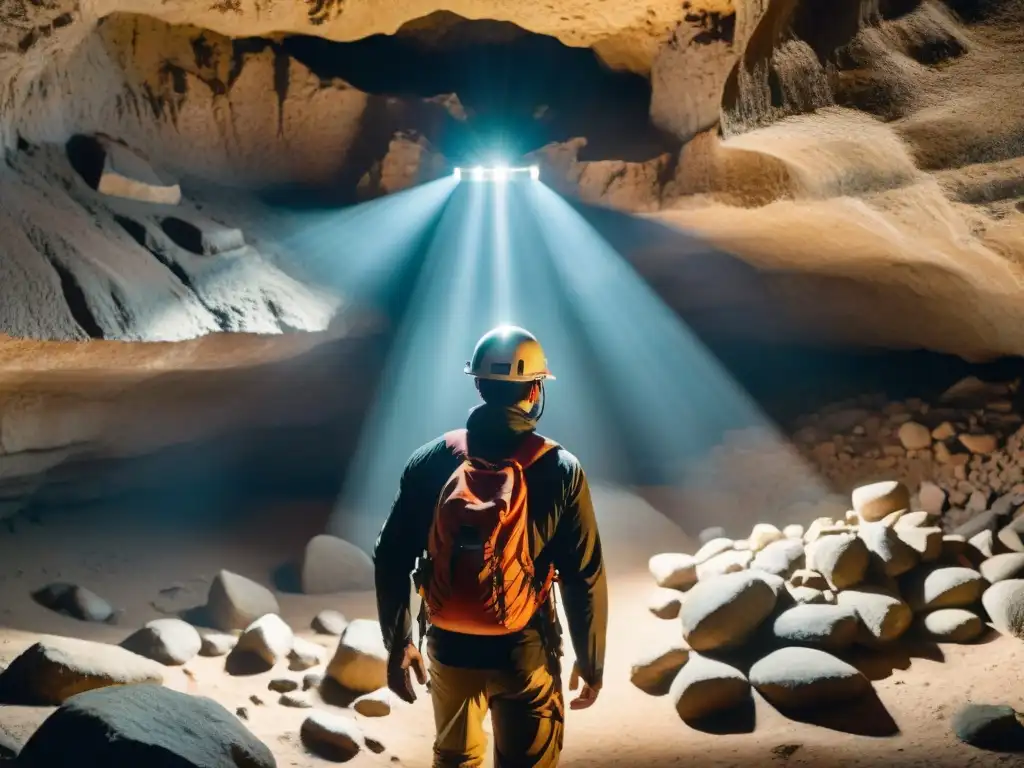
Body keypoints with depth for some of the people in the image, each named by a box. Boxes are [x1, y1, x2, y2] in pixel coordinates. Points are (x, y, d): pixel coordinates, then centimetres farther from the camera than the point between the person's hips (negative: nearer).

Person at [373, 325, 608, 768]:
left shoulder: (431, 461, -6)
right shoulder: (560, 470, -12)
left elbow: (391, 560, -2)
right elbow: (584, 580, -11)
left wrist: (398, 644, 10)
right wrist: (591, 662, 1)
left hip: (449, 649, 3)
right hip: (525, 655, -2)